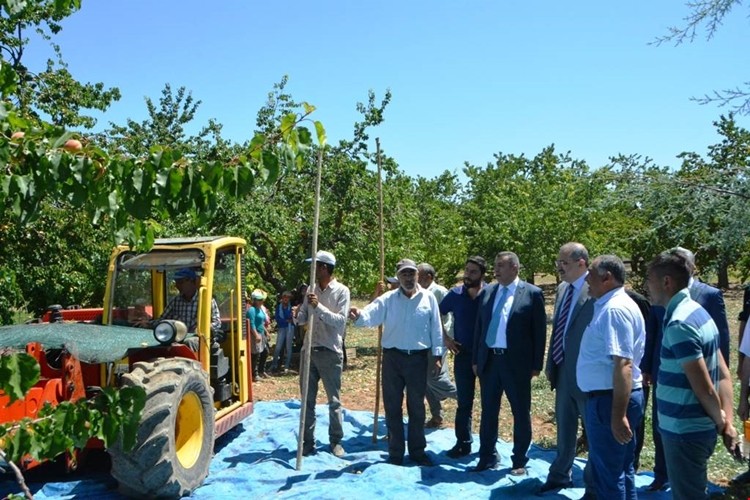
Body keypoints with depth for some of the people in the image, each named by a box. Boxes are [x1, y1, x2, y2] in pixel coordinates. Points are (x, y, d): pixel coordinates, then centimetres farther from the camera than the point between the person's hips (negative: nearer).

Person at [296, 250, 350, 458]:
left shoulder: (341, 291, -7)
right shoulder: (311, 290, 9)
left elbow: (341, 320, -16)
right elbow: (302, 319, 12)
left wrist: (319, 306, -22)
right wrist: (298, 314, -10)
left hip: (330, 352, -5)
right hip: (309, 350, 5)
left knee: (334, 400, 6)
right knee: (307, 399, 9)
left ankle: (336, 441, 20)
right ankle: (307, 441, 20)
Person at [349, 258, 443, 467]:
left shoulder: (428, 298, 1)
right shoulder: (388, 299, -1)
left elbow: (436, 328, 4)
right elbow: (371, 314, -17)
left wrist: (437, 356, 2)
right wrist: (359, 315, -39)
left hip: (418, 358, 0)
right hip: (393, 357, 0)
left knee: (416, 406, 10)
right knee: (393, 406, 7)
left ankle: (417, 450, 25)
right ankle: (395, 453, 20)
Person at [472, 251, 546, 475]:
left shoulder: (532, 293, -5)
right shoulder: (487, 291, 8)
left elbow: (539, 331, -4)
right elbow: (479, 327, 11)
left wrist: (536, 364, -6)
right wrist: (475, 359, 9)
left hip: (516, 362, -4)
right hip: (488, 360, 4)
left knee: (521, 413, 9)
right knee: (488, 412, 13)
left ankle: (519, 460, 24)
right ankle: (487, 457, 25)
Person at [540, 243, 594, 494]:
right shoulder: (562, 288, 9)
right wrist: (550, 363, 13)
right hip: (563, 370, 8)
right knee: (564, 427, 20)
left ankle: (594, 484, 25)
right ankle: (560, 475, 36)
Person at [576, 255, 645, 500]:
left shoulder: (614, 309, -19)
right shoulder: (608, 305, 13)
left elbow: (623, 364, -27)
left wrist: (619, 414, -28)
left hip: (610, 400, -10)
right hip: (609, 397, 10)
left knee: (609, 474, 2)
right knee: (620, 470, 21)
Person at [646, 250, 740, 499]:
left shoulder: (679, 324, -24)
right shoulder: (696, 311, 6)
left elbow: (704, 388, -22)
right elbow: (723, 375, 7)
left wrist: (721, 423, -5)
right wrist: (727, 424, 4)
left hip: (685, 431, -9)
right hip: (693, 428, 9)